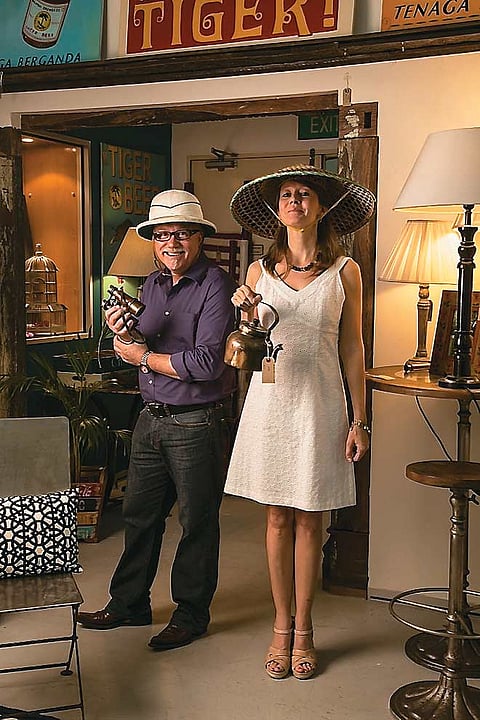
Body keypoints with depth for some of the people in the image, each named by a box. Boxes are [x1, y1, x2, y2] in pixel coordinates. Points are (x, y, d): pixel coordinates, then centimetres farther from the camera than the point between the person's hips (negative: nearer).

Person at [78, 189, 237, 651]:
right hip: (151, 418, 7)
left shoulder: (216, 285, -15)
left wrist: (142, 356, -12)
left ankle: (191, 615, 25)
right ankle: (129, 604, 34)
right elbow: (140, 347, 13)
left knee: (197, 523, 8)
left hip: (197, 425, -7)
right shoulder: (152, 284, 10)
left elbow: (206, 363, -23)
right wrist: (126, 332, -10)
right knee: (139, 515, 17)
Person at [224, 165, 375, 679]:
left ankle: (303, 631, 21)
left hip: (319, 403, -1)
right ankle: (282, 627, 23)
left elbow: (352, 351, 2)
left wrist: (359, 421, -1)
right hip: (269, 400, 2)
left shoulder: (344, 272, 2)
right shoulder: (259, 271, 6)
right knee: (277, 518, 8)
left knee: (309, 520, 6)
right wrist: (247, 317, -12)